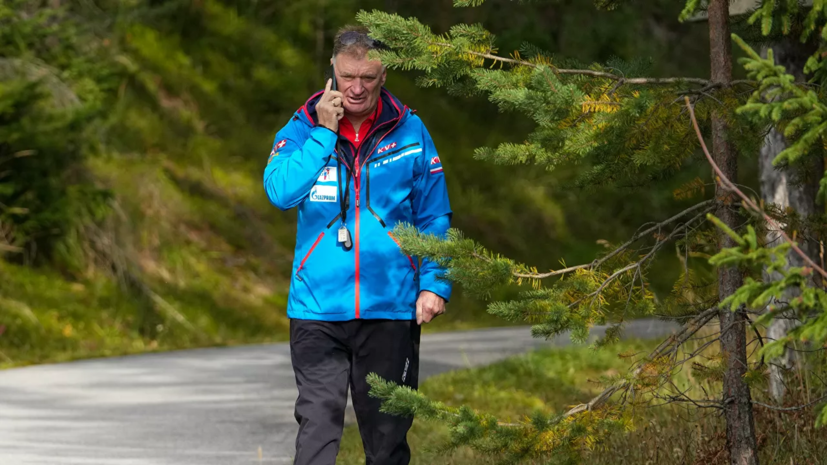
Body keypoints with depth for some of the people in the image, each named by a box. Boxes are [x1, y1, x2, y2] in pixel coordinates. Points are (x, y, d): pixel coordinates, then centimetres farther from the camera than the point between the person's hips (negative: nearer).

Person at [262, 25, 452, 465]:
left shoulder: (409, 131, 4)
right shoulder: (303, 128, 3)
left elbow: (434, 218, 7)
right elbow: (280, 191, -13)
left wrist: (434, 283, -4)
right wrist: (324, 133, -15)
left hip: (390, 308, 1)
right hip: (318, 308, -1)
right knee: (318, 420, -9)